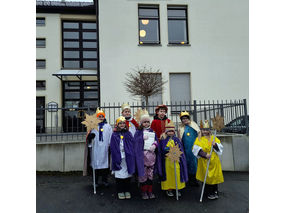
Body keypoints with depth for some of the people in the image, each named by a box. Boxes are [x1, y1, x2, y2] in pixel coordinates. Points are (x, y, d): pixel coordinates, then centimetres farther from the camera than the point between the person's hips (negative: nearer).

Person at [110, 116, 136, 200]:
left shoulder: (128, 134, 5)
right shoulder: (114, 135, 1)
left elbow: (132, 146, 3)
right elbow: (113, 148, -1)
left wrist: (131, 156, -7)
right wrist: (116, 158, -8)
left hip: (127, 158, 1)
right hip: (118, 158, -1)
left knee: (127, 173, 8)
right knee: (119, 174, 3)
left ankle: (127, 191, 23)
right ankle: (120, 191, 19)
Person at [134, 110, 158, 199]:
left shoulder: (152, 131, 12)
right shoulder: (138, 132, 3)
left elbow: (156, 140, 9)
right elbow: (135, 141, -6)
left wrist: (154, 145, -10)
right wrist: (142, 137, -17)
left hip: (151, 154, 3)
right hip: (142, 155, -3)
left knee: (151, 173, 9)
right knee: (143, 173, 0)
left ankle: (150, 191, 21)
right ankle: (144, 192, 15)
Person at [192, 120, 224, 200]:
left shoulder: (214, 138, 8)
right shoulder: (198, 139, 0)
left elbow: (220, 147, 4)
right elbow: (197, 150, -12)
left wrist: (215, 145, -16)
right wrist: (205, 155, -24)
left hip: (214, 161, 3)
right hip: (204, 162, -2)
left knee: (215, 176, 8)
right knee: (206, 177, 2)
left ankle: (215, 192, 25)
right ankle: (209, 193, 16)